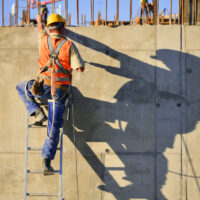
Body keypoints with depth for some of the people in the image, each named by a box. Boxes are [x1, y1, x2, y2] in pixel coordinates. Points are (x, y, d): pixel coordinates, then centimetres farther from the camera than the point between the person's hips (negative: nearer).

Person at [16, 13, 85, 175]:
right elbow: (80, 68, -6)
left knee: (21, 87, 31)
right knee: (54, 128, 3)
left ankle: (37, 112, 13)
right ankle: (47, 160, -6)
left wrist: (39, 20, 53)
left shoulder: (44, 39, 4)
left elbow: (40, 29, 30)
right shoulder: (69, 45, -2)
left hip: (43, 87, 1)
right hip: (61, 91, 0)